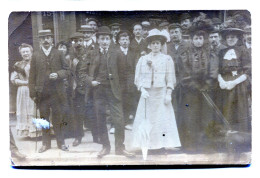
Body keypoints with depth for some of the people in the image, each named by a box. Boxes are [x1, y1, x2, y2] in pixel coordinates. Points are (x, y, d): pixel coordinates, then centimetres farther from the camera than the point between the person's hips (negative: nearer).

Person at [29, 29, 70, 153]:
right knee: (44, 119, 9)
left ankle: (61, 142, 19)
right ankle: (46, 143, 21)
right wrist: (33, 93, -2)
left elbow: (67, 70, 4)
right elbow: (32, 76, 3)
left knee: (58, 118, 6)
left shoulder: (58, 54, 5)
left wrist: (58, 74, -16)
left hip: (57, 92, 0)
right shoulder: (35, 56, 5)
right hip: (42, 93, 1)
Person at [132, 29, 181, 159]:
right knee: (145, 122, 0)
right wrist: (142, 90, -7)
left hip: (161, 95, -1)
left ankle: (164, 148, 2)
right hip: (147, 95, 2)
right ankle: (144, 153, 7)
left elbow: (170, 79, 3)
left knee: (163, 121, -5)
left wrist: (168, 94, -6)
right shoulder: (143, 59, 10)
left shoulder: (167, 59, 7)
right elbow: (138, 78, 9)